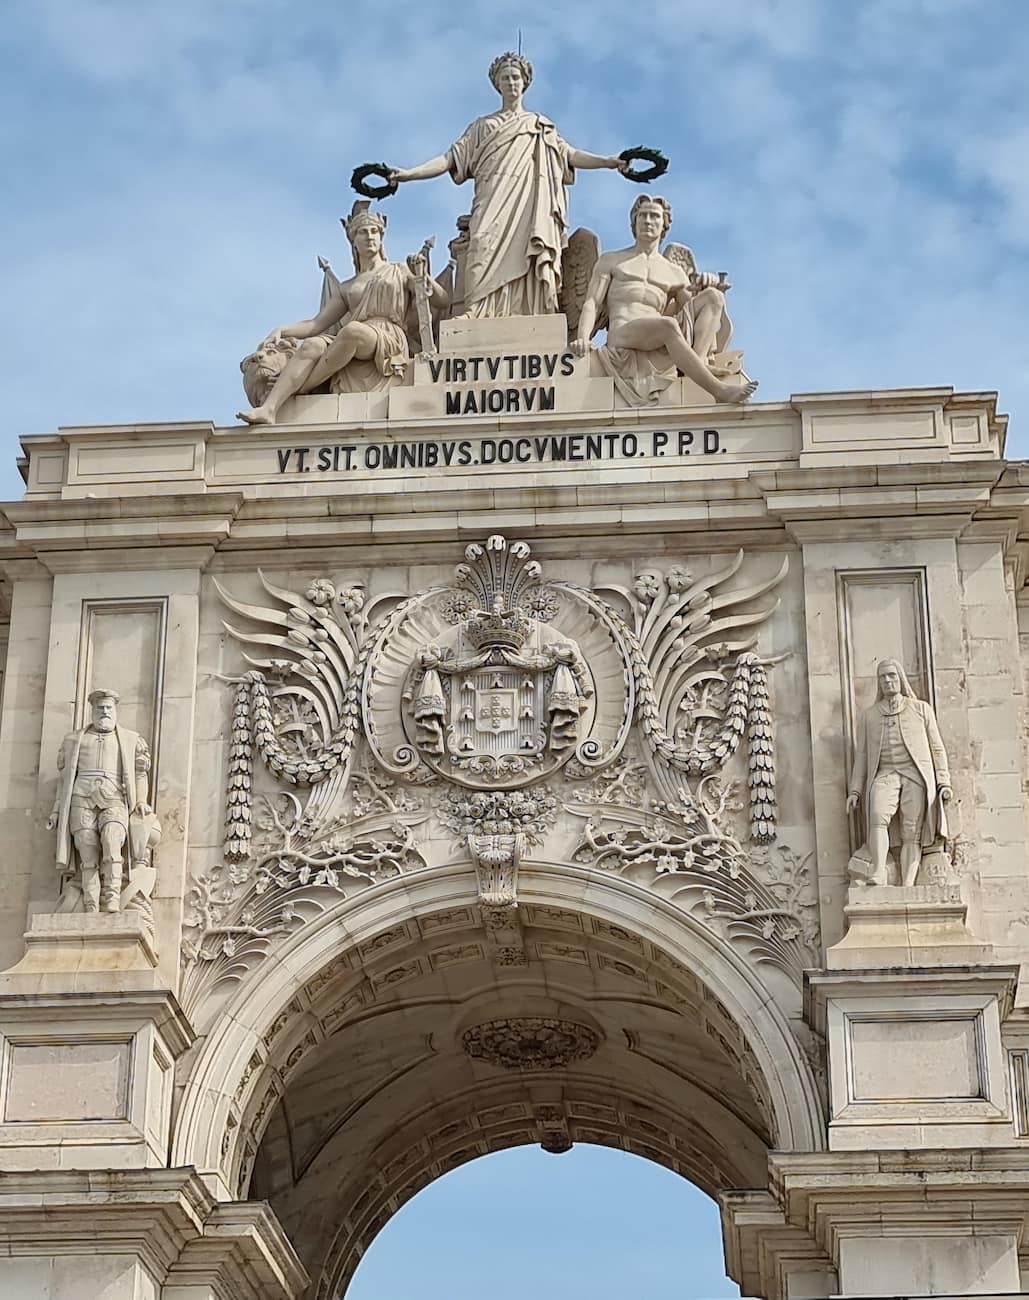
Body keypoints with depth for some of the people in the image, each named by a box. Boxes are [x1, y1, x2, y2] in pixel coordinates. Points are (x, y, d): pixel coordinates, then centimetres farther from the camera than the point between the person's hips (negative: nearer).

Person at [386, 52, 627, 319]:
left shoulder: (541, 127, 25)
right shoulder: (482, 126, 23)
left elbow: (570, 155, 16)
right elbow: (451, 158, 16)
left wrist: (610, 161, 1)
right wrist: (408, 173, 2)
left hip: (531, 214, 1)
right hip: (493, 213, -1)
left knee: (527, 278, -15)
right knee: (488, 272, -22)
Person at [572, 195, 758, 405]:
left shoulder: (675, 273, 26)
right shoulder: (610, 261, 21)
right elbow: (592, 303, 9)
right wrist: (583, 338, -11)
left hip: (659, 344, 4)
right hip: (622, 335, -4)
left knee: (711, 295, -12)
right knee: (668, 325, -36)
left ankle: (700, 357, -35)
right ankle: (719, 391, -44)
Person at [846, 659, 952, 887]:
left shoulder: (920, 709, 17)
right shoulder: (869, 716, 21)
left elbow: (936, 748, 15)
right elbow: (861, 755, 19)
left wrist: (944, 783, 4)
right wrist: (855, 791, 9)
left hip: (916, 774, 0)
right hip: (885, 775, 0)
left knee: (912, 833, -13)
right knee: (878, 816, -29)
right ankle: (879, 878, -40)